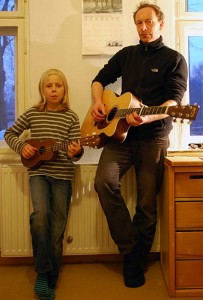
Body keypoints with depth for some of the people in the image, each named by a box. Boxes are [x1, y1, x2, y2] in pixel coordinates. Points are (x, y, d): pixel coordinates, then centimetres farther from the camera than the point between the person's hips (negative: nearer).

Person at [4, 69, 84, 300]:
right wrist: (21, 147, -4)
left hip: (62, 176, 0)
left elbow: (75, 151, 0)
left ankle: (51, 281, 21)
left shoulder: (71, 117, 2)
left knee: (57, 229, 4)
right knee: (41, 214, -26)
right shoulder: (32, 113, 5)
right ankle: (42, 272, -7)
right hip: (38, 172, 0)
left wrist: (76, 152, -23)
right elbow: (9, 134, 14)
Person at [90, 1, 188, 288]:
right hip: (119, 132, 3)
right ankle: (129, 246, -4)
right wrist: (98, 103, 0)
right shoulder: (126, 54, 15)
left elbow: (174, 101, -9)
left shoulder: (174, 59, 3)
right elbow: (99, 80, 22)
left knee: (147, 202, -1)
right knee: (105, 181, -20)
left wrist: (147, 117, -28)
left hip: (153, 137, -3)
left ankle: (136, 261, 18)